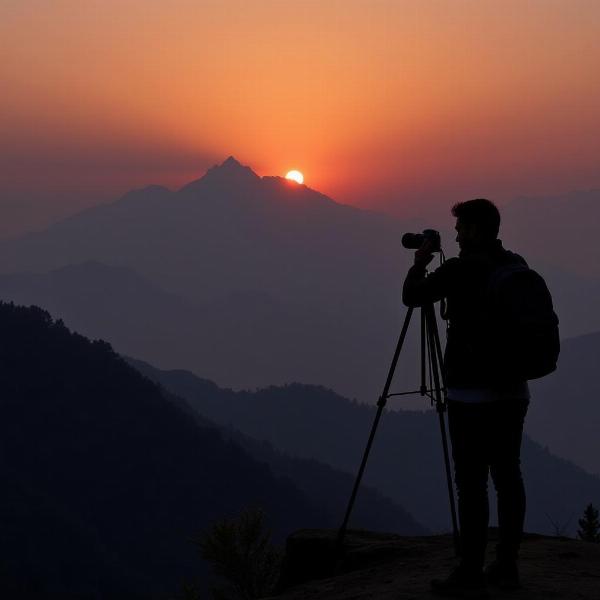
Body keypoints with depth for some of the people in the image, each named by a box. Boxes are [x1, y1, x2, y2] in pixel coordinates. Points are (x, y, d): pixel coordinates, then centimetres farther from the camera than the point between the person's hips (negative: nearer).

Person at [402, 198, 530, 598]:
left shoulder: (461, 269, -13)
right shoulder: (517, 267, 7)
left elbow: (412, 297, -1)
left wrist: (420, 263, 16)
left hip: (473, 393, -7)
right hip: (513, 389, 7)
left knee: (472, 483, -4)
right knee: (507, 476, 9)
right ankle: (507, 567, 14)